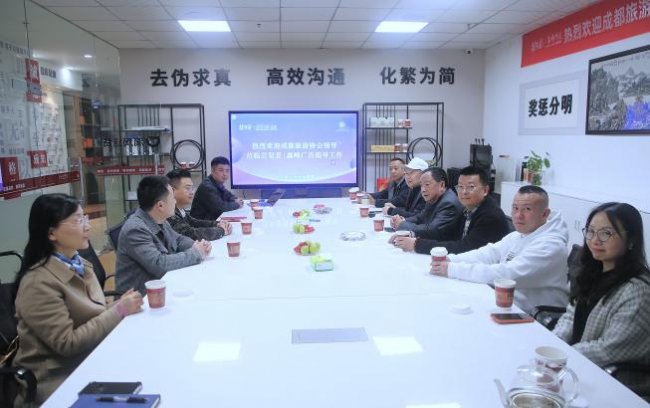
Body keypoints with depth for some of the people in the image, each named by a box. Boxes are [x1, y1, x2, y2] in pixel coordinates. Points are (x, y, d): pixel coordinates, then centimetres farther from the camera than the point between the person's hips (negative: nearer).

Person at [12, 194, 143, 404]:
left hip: (90, 361, 7)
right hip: (58, 378, -7)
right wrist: (118, 311, -19)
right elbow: (67, 343, -20)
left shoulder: (80, 265, 6)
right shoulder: (39, 282, -19)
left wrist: (119, 306, -9)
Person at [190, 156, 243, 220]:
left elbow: (230, 196, 20)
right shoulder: (207, 187, -20)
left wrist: (236, 200, -2)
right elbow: (219, 207, -26)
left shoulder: (218, 183, 7)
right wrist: (236, 204, -11)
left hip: (213, 220, 9)